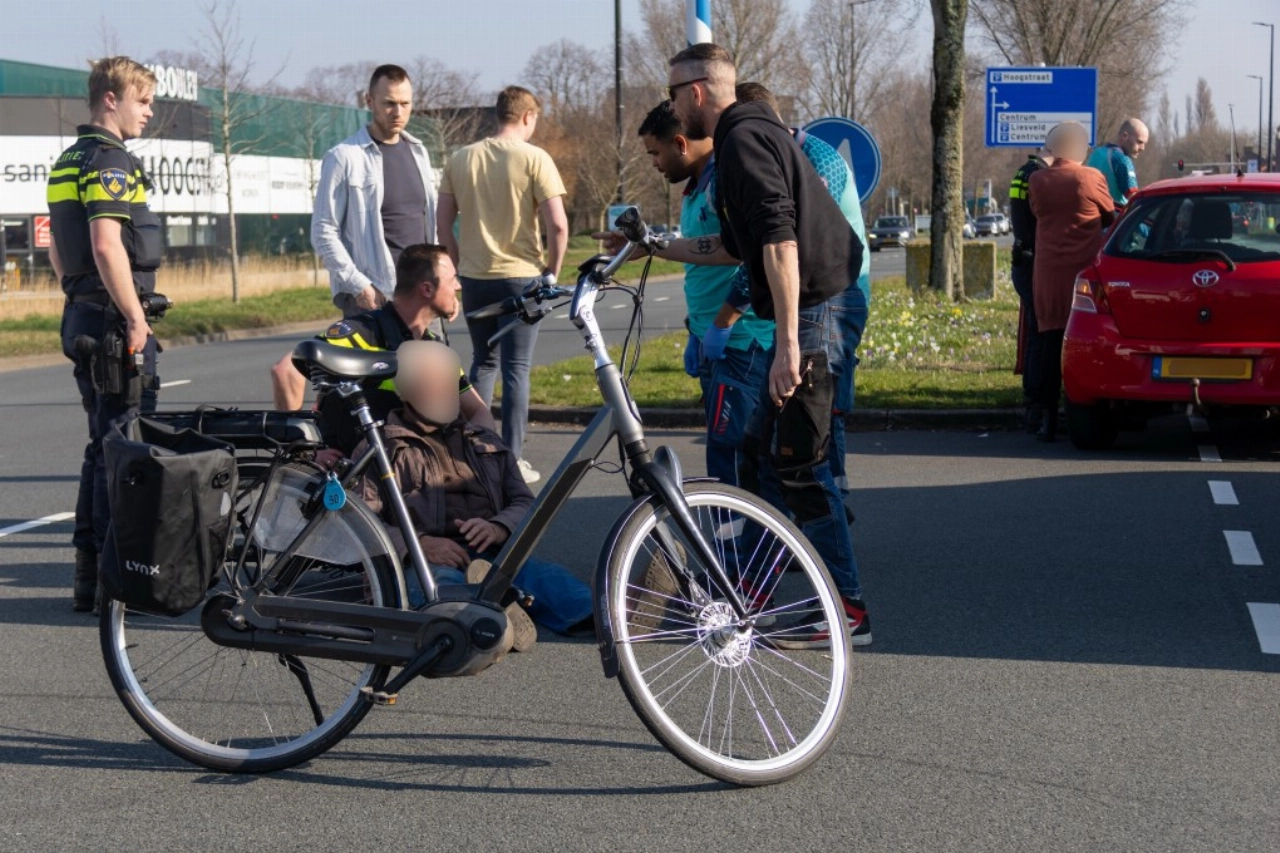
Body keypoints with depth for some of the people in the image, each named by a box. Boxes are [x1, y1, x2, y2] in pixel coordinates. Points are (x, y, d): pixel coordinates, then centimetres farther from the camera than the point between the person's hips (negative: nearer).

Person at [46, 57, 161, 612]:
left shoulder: (67, 161, 17)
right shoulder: (108, 159, -14)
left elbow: (56, 247, 23)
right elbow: (107, 245, -24)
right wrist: (136, 318, -21)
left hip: (82, 317, 10)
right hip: (114, 318, -10)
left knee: (103, 447, 15)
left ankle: (90, 577, 20)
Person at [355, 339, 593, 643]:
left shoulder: (485, 442, 28)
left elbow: (525, 504, 17)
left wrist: (497, 528, -8)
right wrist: (419, 544, -18)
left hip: (489, 558, 3)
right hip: (420, 564, -3)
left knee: (546, 575, -29)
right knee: (443, 580, -39)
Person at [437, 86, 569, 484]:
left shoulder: (461, 159, 4)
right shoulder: (534, 159, -8)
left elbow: (444, 224, 6)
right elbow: (557, 226, -13)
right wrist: (551, 272, 0)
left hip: (474, 278, 4)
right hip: (520, 277, -4)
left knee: (483, 362, 18)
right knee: (516, 368, 2)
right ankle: (513, 461, 2)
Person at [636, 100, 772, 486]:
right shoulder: (694, 190, 19)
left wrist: (720, 326, -18)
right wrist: (696, 335, 24)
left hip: (741, 343, -10)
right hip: (715, 343, 10)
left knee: (729, 459, -11)